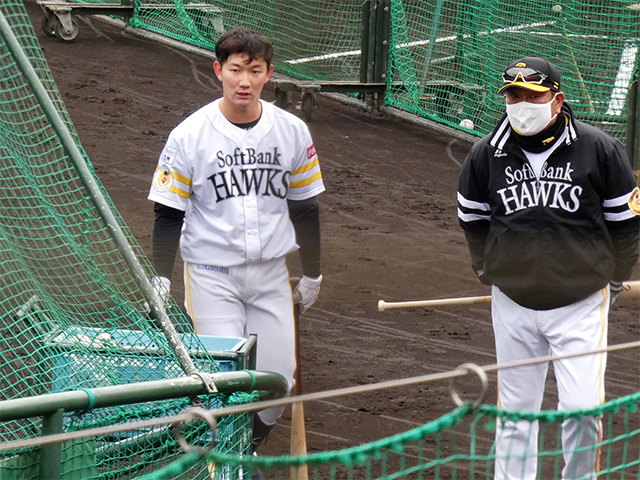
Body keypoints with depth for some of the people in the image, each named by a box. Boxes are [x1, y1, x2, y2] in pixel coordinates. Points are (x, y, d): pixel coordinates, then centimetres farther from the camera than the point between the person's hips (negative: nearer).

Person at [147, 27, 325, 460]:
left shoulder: (293, 131, 1)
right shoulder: (190, 135, -7)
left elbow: (305, 207, 12)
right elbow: (168, 214, -1)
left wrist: (312, 275, 16)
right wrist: (160, 280, -6)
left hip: (271, 273, 3)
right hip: (211, 274, -3)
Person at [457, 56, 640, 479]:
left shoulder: (600, 149, -8)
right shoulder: (486, 154, -1)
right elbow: (472, 220, 16)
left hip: (581, 304, -2)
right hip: (513, 304, 2)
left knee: (582, 409, -8)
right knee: (515, 412, 9)